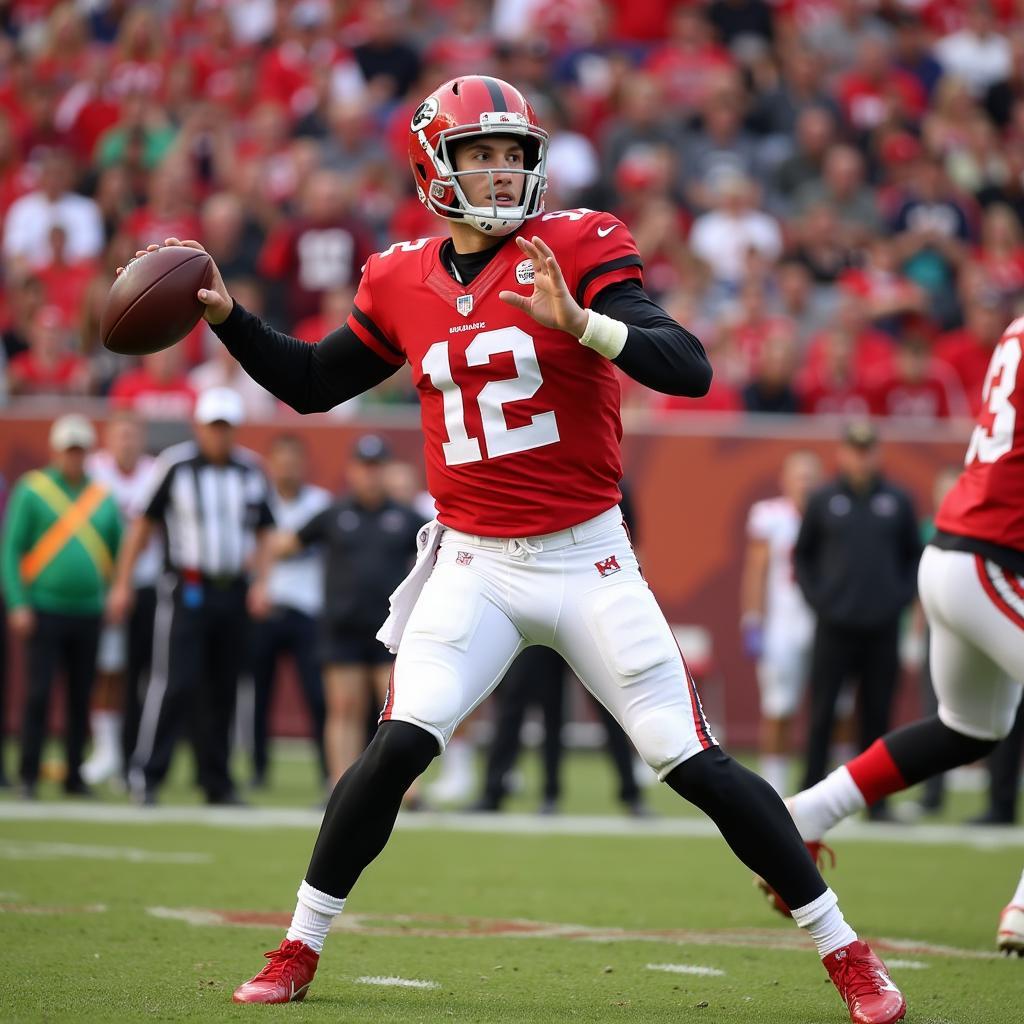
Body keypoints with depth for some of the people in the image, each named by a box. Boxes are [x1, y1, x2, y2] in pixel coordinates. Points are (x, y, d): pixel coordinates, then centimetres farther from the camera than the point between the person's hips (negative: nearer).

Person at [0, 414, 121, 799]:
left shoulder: (103, 498, 10)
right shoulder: (31, 491, 0)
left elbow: (118, 552, 16)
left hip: (89, 611, 4)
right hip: (45, 609, -4)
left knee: (81, 699, 6)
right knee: (38, 694, -8)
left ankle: (74, 776, 13)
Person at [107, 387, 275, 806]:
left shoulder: (250, 470, 8)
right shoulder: (175, 464, -3)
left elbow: (263, 533, 16)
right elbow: (143, 523, 1)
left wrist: (260, 582, 1)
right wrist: (122, 583, -1)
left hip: (233, 594, 4)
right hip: (186, 591, -4)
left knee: (223, 690, 6)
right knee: (176, 682, -13)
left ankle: (217, 783, 12)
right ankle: (146, 773, -6)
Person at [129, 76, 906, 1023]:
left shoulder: (576, 250, -8)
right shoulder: (404, 282, 3)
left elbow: (691, 371, -19)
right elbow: (311, 384, 18)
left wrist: (579, 321, -34)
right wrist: (227, 316, 4)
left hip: (588, 560, -2)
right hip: (475, 564, 2)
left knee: (698, 766, -4)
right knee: (400, 744, -16)